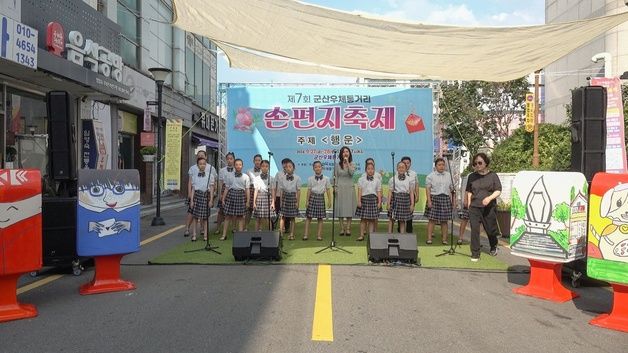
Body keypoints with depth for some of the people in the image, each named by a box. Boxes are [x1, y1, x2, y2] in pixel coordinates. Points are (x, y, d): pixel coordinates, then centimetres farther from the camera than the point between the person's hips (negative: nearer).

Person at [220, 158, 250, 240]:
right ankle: (224, 235, 8)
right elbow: (226, 188, 9)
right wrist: (223, 199, 5)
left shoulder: (245, 177, 3)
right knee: (228, 216, 3)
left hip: (241, 196, -1)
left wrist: (248, 201, -1)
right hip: (231, 194, 1)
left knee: (240, 216, 4)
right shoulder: (230, 176, 6)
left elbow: (247, 190, 2)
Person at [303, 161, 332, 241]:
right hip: (312, 197, 0)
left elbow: (328, 190, 5)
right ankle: (305, 235, 4)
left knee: (320, 218, 4)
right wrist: (307, 201, -1)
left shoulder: (326, 179, 3)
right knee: (308, 217, 0)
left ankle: (319, 235, 11)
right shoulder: (310, 179, 2)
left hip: (321, 198, 1)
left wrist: (329, 200, 1)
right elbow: (309, 190, 3)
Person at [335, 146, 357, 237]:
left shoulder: (352, 164, 5)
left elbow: (351, 172, -15)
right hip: (340, 188, 0)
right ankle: (342, 229, 8)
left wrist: (347, 163, -12)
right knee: (340, 208, 0)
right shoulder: (337, 165, 5)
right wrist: (335, 187, -4)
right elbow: (335, 177, 5)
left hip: (349, 188, 0)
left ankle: (348, 229, 5)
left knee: (349, 208, -1)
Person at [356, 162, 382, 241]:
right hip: (364, 198, -1)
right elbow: (360, 191, 1)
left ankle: (371, 235, 10)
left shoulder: (377, 180, 8)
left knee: (372, 219, 3)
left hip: (374, 199, 1)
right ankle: (361, 235, 7)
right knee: (363, 218, 1)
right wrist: (359, 201, -7)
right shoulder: (361, 179, 5)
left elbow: (379, 192, 7)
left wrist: (379, 202, 0)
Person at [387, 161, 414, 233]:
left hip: (405, 199, 1)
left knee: (402, 221, 7)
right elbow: (390, 191, 2)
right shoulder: (393, 179, 3)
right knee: (391, 219, 1)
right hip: (395, 198, -1)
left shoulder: (409, 180, 7)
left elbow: (411, 192, 7)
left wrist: (412, 204, 2)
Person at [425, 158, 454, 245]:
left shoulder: (448, 175, 13)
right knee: (432, 219, -5)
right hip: (434, 198, -3)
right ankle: (429, 238, -1)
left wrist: (452, 200, 8)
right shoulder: (431, 176, 3)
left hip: (446, 198, 3)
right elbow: (428, 189, -3)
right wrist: (429, 200, -12)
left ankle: (444, 239, 12)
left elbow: (451, 189, 14)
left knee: (444, 220, 4)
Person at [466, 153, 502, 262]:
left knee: (490, 229, 9)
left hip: (489, 207, -1)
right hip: (474, 207, 1)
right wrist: (469, 204, 8)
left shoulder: (493, 176, 1)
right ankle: (475, 254, 0)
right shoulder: (472, 176, 9)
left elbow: (498, 191, -1)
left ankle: (493, 247, 40)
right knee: (474, 229, -7)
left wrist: (490, 198, -19)